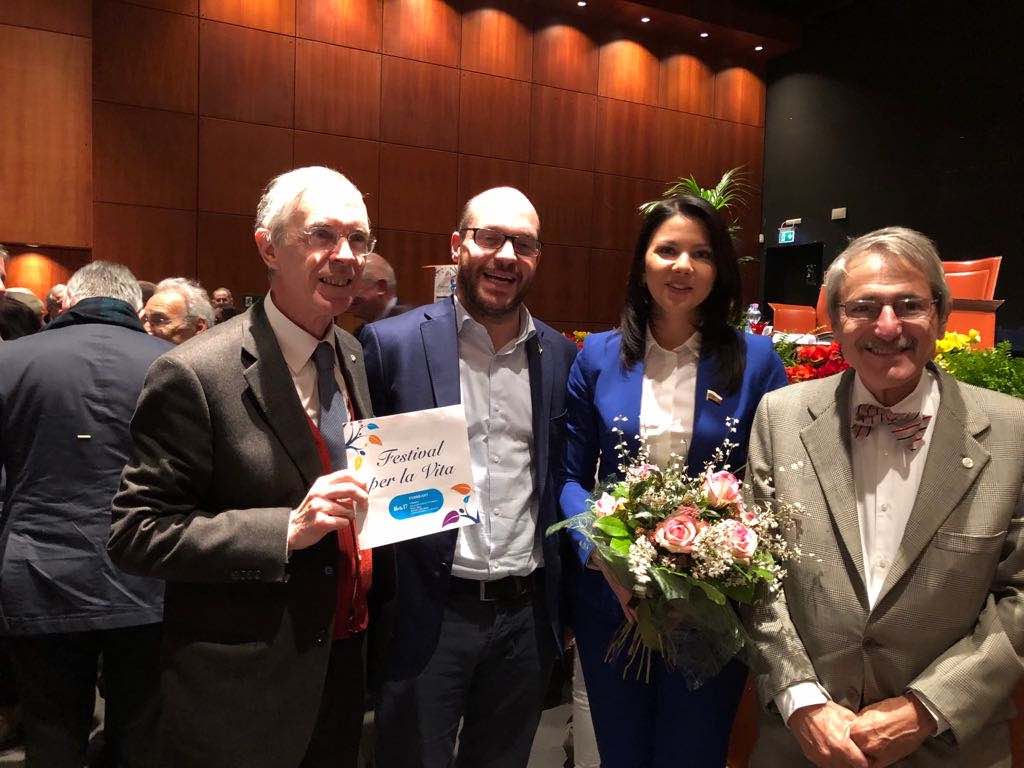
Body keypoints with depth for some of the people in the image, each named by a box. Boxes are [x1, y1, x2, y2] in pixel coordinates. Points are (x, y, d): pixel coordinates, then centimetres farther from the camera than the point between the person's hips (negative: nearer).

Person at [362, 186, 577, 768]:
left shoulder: (562, 356, 2)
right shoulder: (392, 343, -9)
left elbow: (565, 479, 9)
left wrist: (564, 608, 10)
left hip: (528, 616, 4)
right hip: (428, 614, -3)